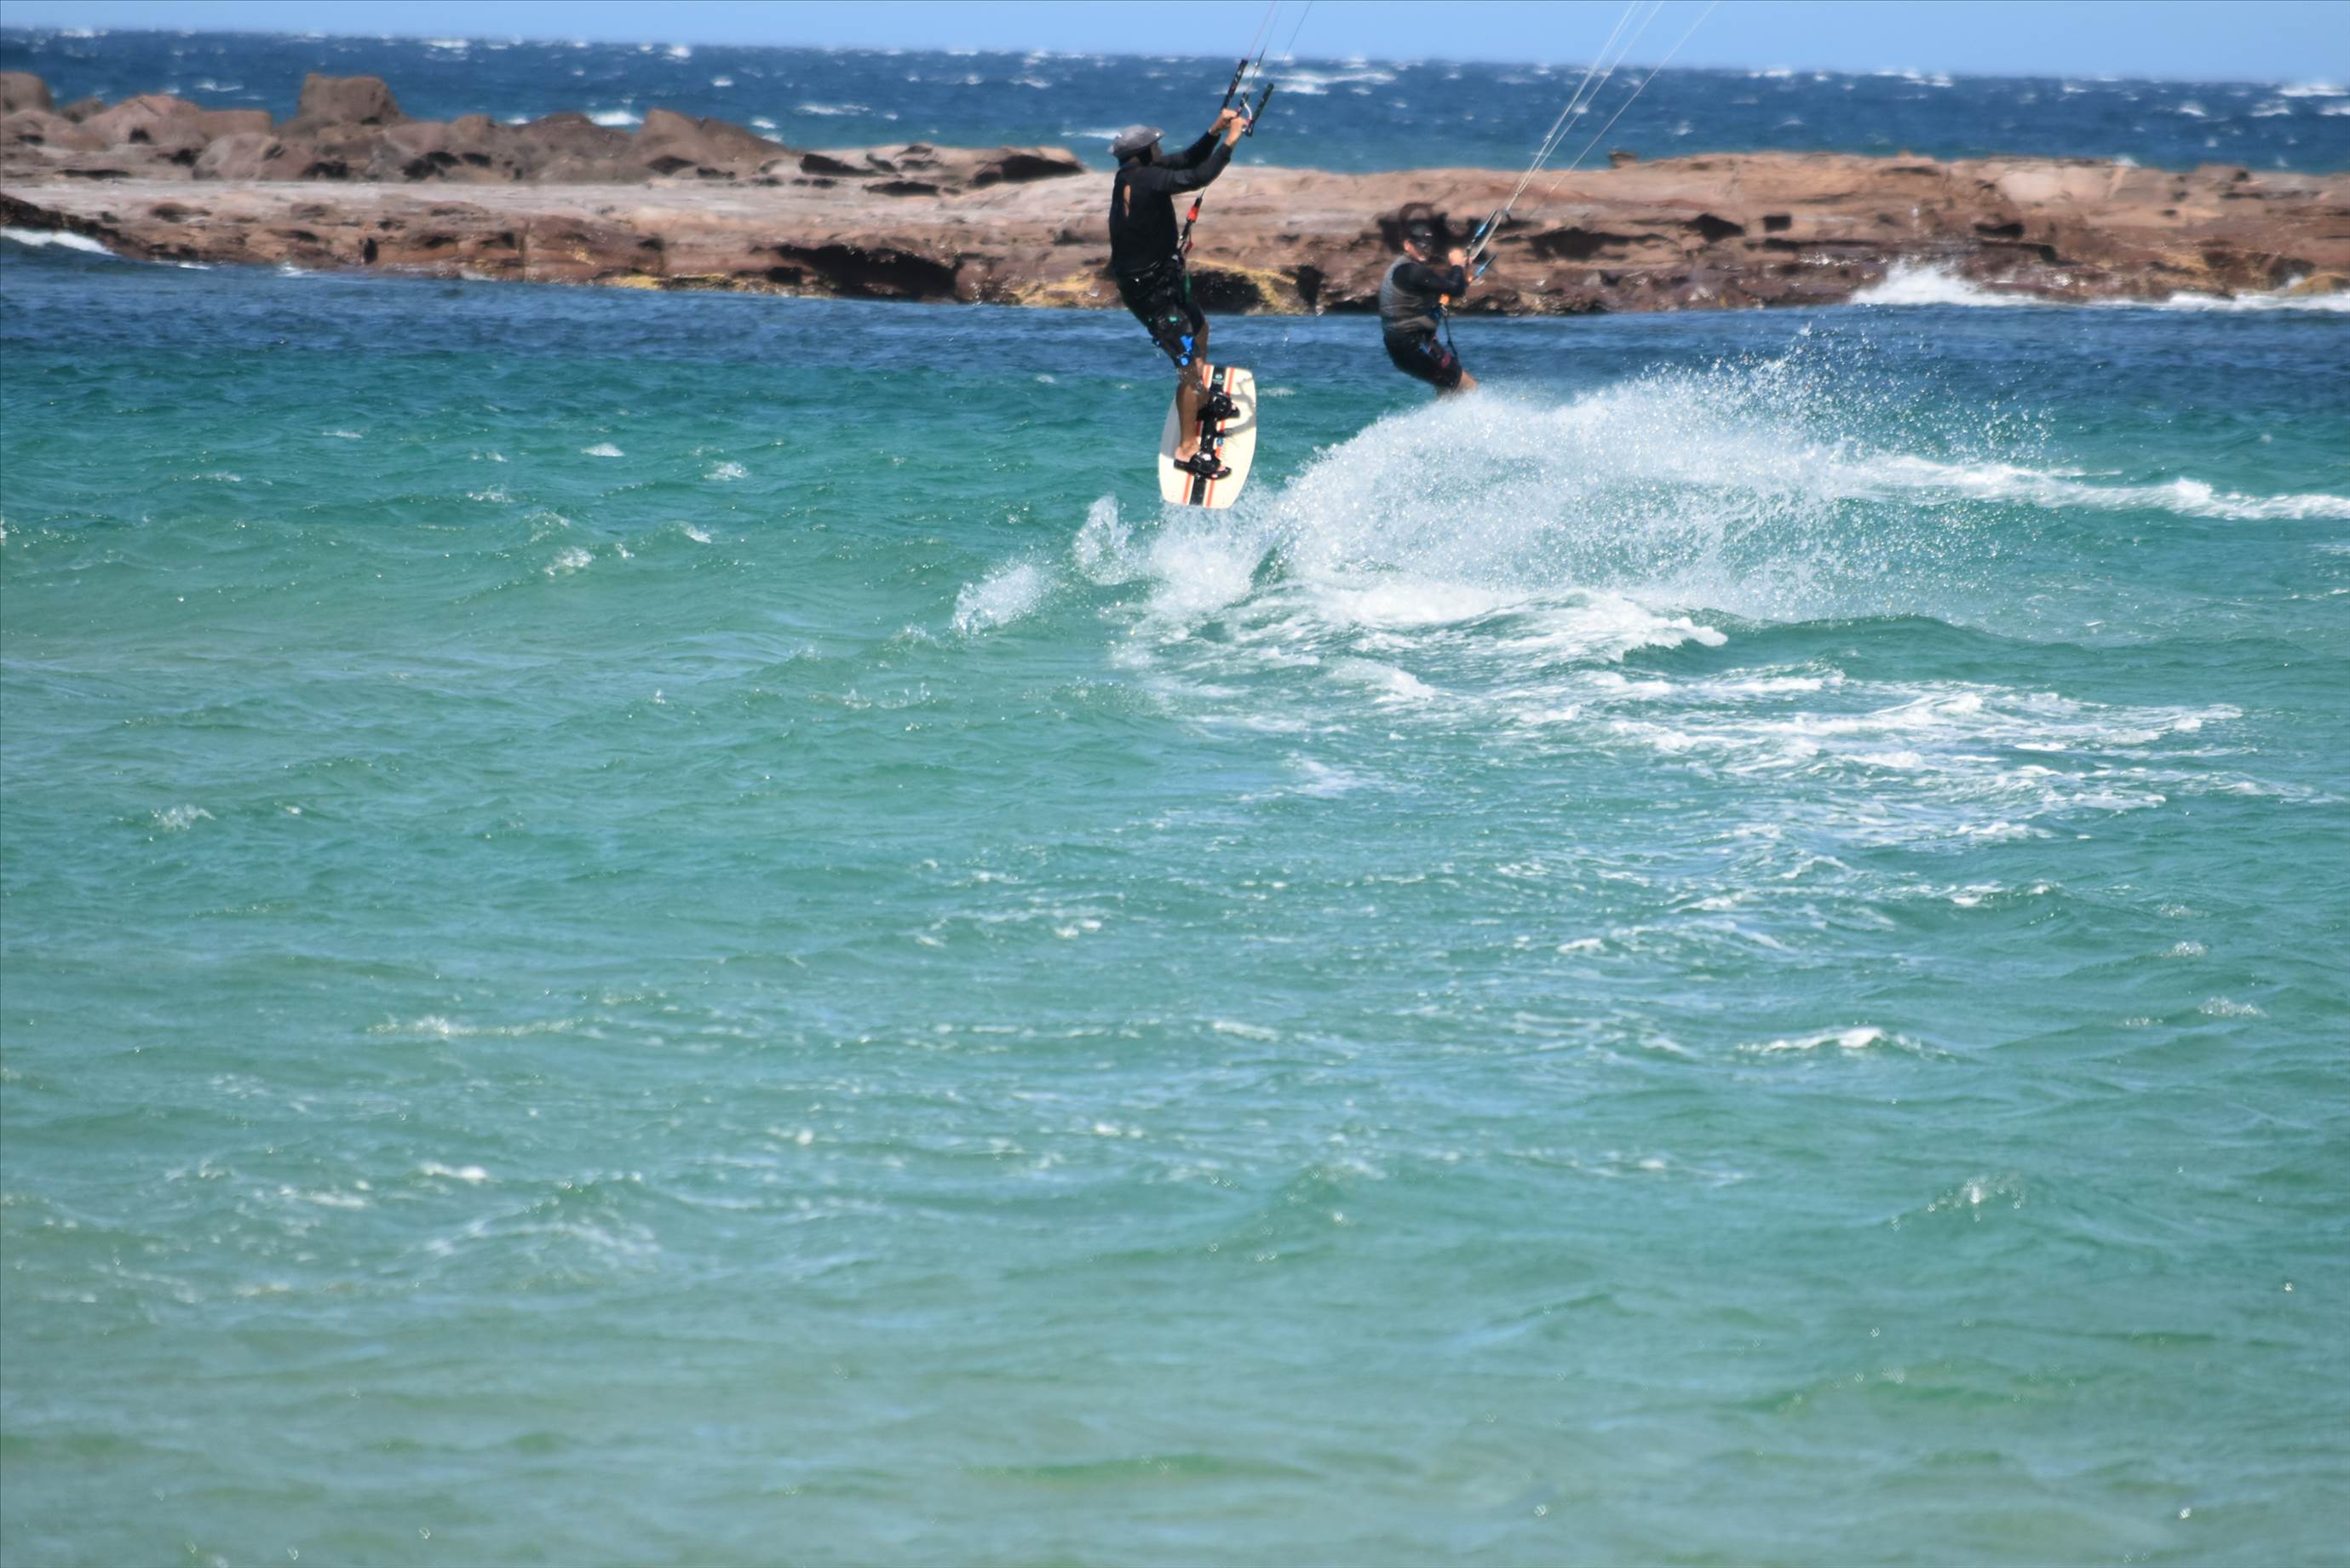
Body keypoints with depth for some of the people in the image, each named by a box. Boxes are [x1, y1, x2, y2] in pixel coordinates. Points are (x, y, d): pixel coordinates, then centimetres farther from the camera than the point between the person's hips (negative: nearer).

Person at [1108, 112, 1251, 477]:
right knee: (1192, 363, -8)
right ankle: (1187, 450, -2)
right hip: (1151, 291, -11)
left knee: (1199, 329, 33)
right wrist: (1230, 141, -24)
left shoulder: (1136, 173, 1)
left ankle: (1202, 404, 51)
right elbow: (1199, 177, -34)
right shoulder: (1145, 179, -27)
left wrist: (1216, 130, -2)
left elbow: (1189, 160, 10)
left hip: (1163, 279, 11)